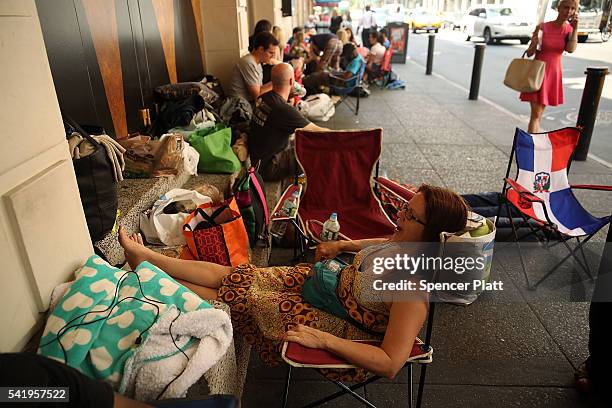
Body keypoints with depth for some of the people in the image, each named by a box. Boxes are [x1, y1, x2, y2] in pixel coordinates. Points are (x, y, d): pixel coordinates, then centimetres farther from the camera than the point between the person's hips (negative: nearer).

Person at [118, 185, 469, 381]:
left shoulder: (414, 288, -32)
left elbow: (391, 364, -33)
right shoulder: (408, 243, -9)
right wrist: (344, 245, 8)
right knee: (233, 275, 0)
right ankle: (144, 255, 15)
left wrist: (321, 339, -34)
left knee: (237, 293, -2)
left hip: (337, 329, -7)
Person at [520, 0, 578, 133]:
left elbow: (571, 49, -17)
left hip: (554, 73, 4)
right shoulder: (543, 27, -9)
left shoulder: (570, 29, 0)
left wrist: (575, 28, -19)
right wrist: (534, 42, -27)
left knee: (540, 112, 14)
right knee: (535, 113, -9)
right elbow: (529, 53, -7)